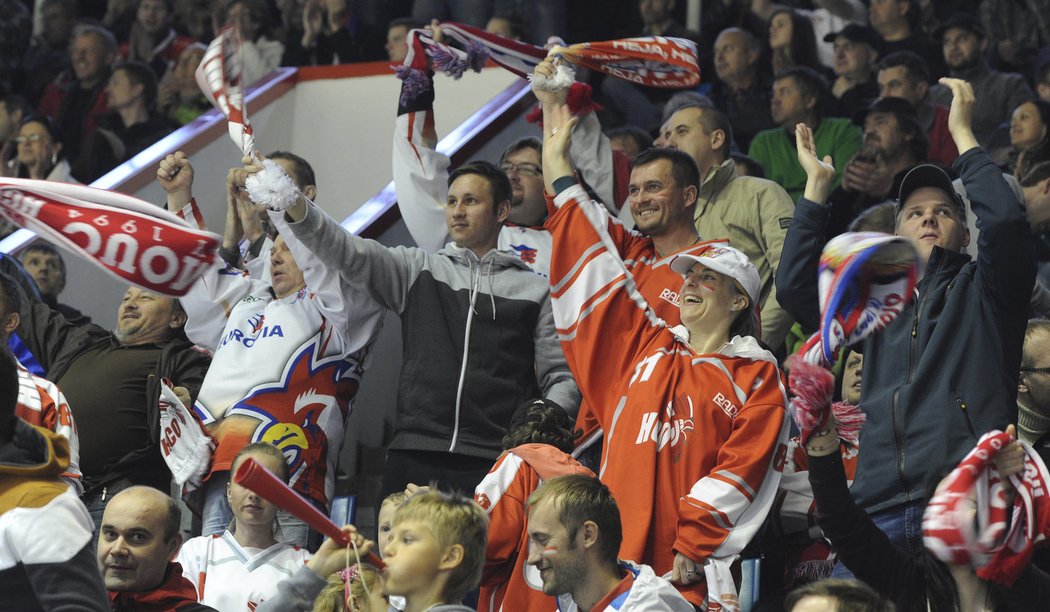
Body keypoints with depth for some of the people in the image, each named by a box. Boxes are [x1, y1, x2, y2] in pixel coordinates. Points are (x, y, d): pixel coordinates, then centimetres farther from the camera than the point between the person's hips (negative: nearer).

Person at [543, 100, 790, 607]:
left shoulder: (758, 376, 7)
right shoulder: (645, 347, 17)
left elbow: (743, 470, -3)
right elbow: (594, 272, 18)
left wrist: (691, 551, -12)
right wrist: (558, 167, 19)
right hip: (613, 560, 3)